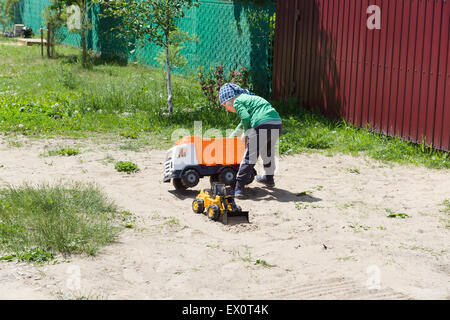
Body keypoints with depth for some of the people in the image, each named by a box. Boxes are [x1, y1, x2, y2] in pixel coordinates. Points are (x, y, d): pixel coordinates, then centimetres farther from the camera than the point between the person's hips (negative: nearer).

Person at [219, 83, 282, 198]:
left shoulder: (237, 102, 5)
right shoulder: (248, 97, 32)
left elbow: (246, 118, -12)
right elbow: (245, 120, 43)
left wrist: (246, 133, 4)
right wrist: (235, 132, 53)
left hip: (262, 125, -8)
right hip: (277, 123, 9)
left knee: (250, 157, -5)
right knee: (268, 153, 29)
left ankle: (239, 187, -7)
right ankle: (269, 179, 47)